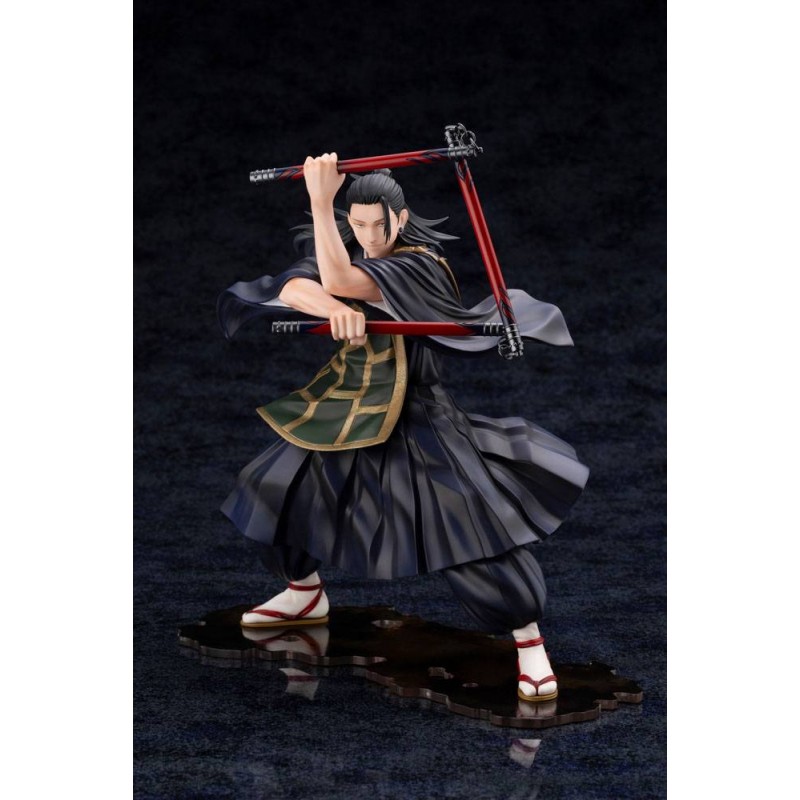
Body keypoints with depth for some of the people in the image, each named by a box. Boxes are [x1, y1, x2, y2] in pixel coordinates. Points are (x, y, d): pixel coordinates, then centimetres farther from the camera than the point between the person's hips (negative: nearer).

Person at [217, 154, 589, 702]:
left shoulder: (420, 265, -19)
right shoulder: (342, 249, 1)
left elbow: (339, 281, -34)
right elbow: (293, 288, -19)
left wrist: (320, 201, -41)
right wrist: (334, 308, -40)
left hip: (413, 419, -7)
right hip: (344, 410, 7)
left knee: (472, 524, -17)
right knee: (274, 492, 16)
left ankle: (528, 640, -5)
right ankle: (306, 595, 41)